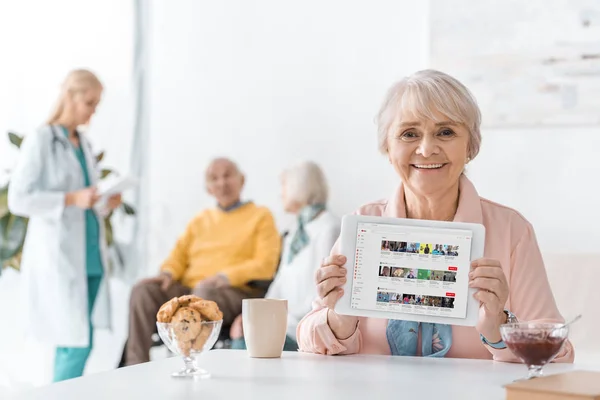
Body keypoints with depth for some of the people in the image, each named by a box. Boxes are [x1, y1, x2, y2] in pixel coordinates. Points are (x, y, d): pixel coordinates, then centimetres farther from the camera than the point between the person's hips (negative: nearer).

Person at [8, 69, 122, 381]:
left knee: (80, 344, 6)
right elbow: (18, 199, -12)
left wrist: (106, 204, 1)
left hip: (89, 258, 7)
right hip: (57, 258, -7)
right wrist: (72, 199, -19)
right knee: (75, 344, -10)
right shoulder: (40, 141, -6)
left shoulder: (84, 144, 16)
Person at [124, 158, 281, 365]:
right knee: (143, 290, -22)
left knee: (204, 293, -39)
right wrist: (168, 273, -3)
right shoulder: (201, 220, 27)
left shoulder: (260, 216, 11)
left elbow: (265, 265, -2)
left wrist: (226, 276, -17)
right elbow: (179, 255, 21)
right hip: (188, 287, 5)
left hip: (235, 292, -5)